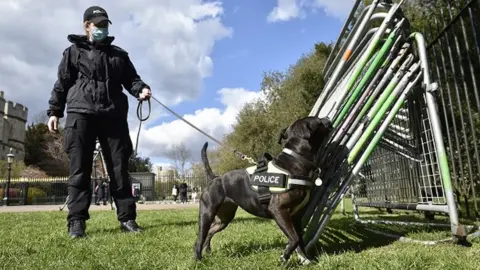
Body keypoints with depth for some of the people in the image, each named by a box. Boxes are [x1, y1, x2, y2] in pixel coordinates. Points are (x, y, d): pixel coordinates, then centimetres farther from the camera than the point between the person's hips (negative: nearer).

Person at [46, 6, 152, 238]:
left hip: (113, 116, 2)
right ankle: (76, 221, 0)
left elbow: (131, 79, 15)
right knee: (79, 170, -4)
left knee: (119, 169, -2)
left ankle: (127, 218, 1)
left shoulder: (119, 55, 22)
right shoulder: (74, 51, 16)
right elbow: (62, 83, 13)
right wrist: (54, 111, 5)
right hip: (80, 114, -1)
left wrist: (141, 89, -7)